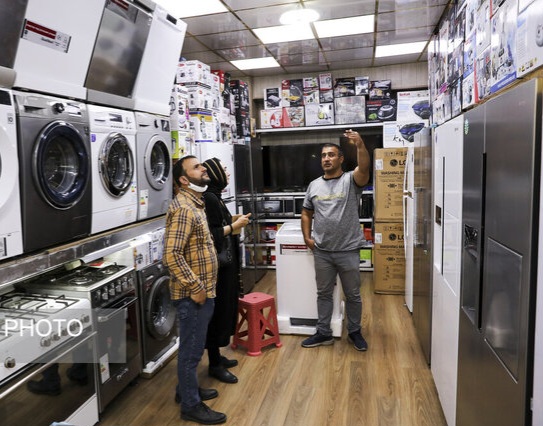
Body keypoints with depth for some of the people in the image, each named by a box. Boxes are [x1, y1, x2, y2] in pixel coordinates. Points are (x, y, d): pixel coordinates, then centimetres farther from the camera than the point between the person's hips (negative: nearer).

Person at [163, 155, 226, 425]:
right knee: (191, 349, 5)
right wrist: (196, 287, -21)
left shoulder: (196, 203, 12)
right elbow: (172, 255, -27)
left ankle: (187, 389, 39)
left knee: (193, 346, 22)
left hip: (203, 291, 10)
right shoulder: (183, 208, -21)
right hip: (193, 294, -10)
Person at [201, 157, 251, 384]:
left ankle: (216, 356, 32)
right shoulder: (209, 198, -18)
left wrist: (234, 223, 10)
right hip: (218, 263, -10)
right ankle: (214, 364, 15)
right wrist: (235, 226, -17)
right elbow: (212, 235, -23)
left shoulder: (215, 197, 11)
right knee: (218, 309, 0)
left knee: (225, 308, 18)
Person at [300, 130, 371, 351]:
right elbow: (306, 213, 14)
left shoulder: (351, 180, -6)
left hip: (348, 251, -3)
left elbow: (364, 168, -28)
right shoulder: (314, 185, 7)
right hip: (322, 251, 4)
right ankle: (323, 333, 30)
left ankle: (354, 332, 32)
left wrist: (360, 145, -43)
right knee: (324, 294, 16)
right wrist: (307, 237, 3)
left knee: (353, 295, 13)